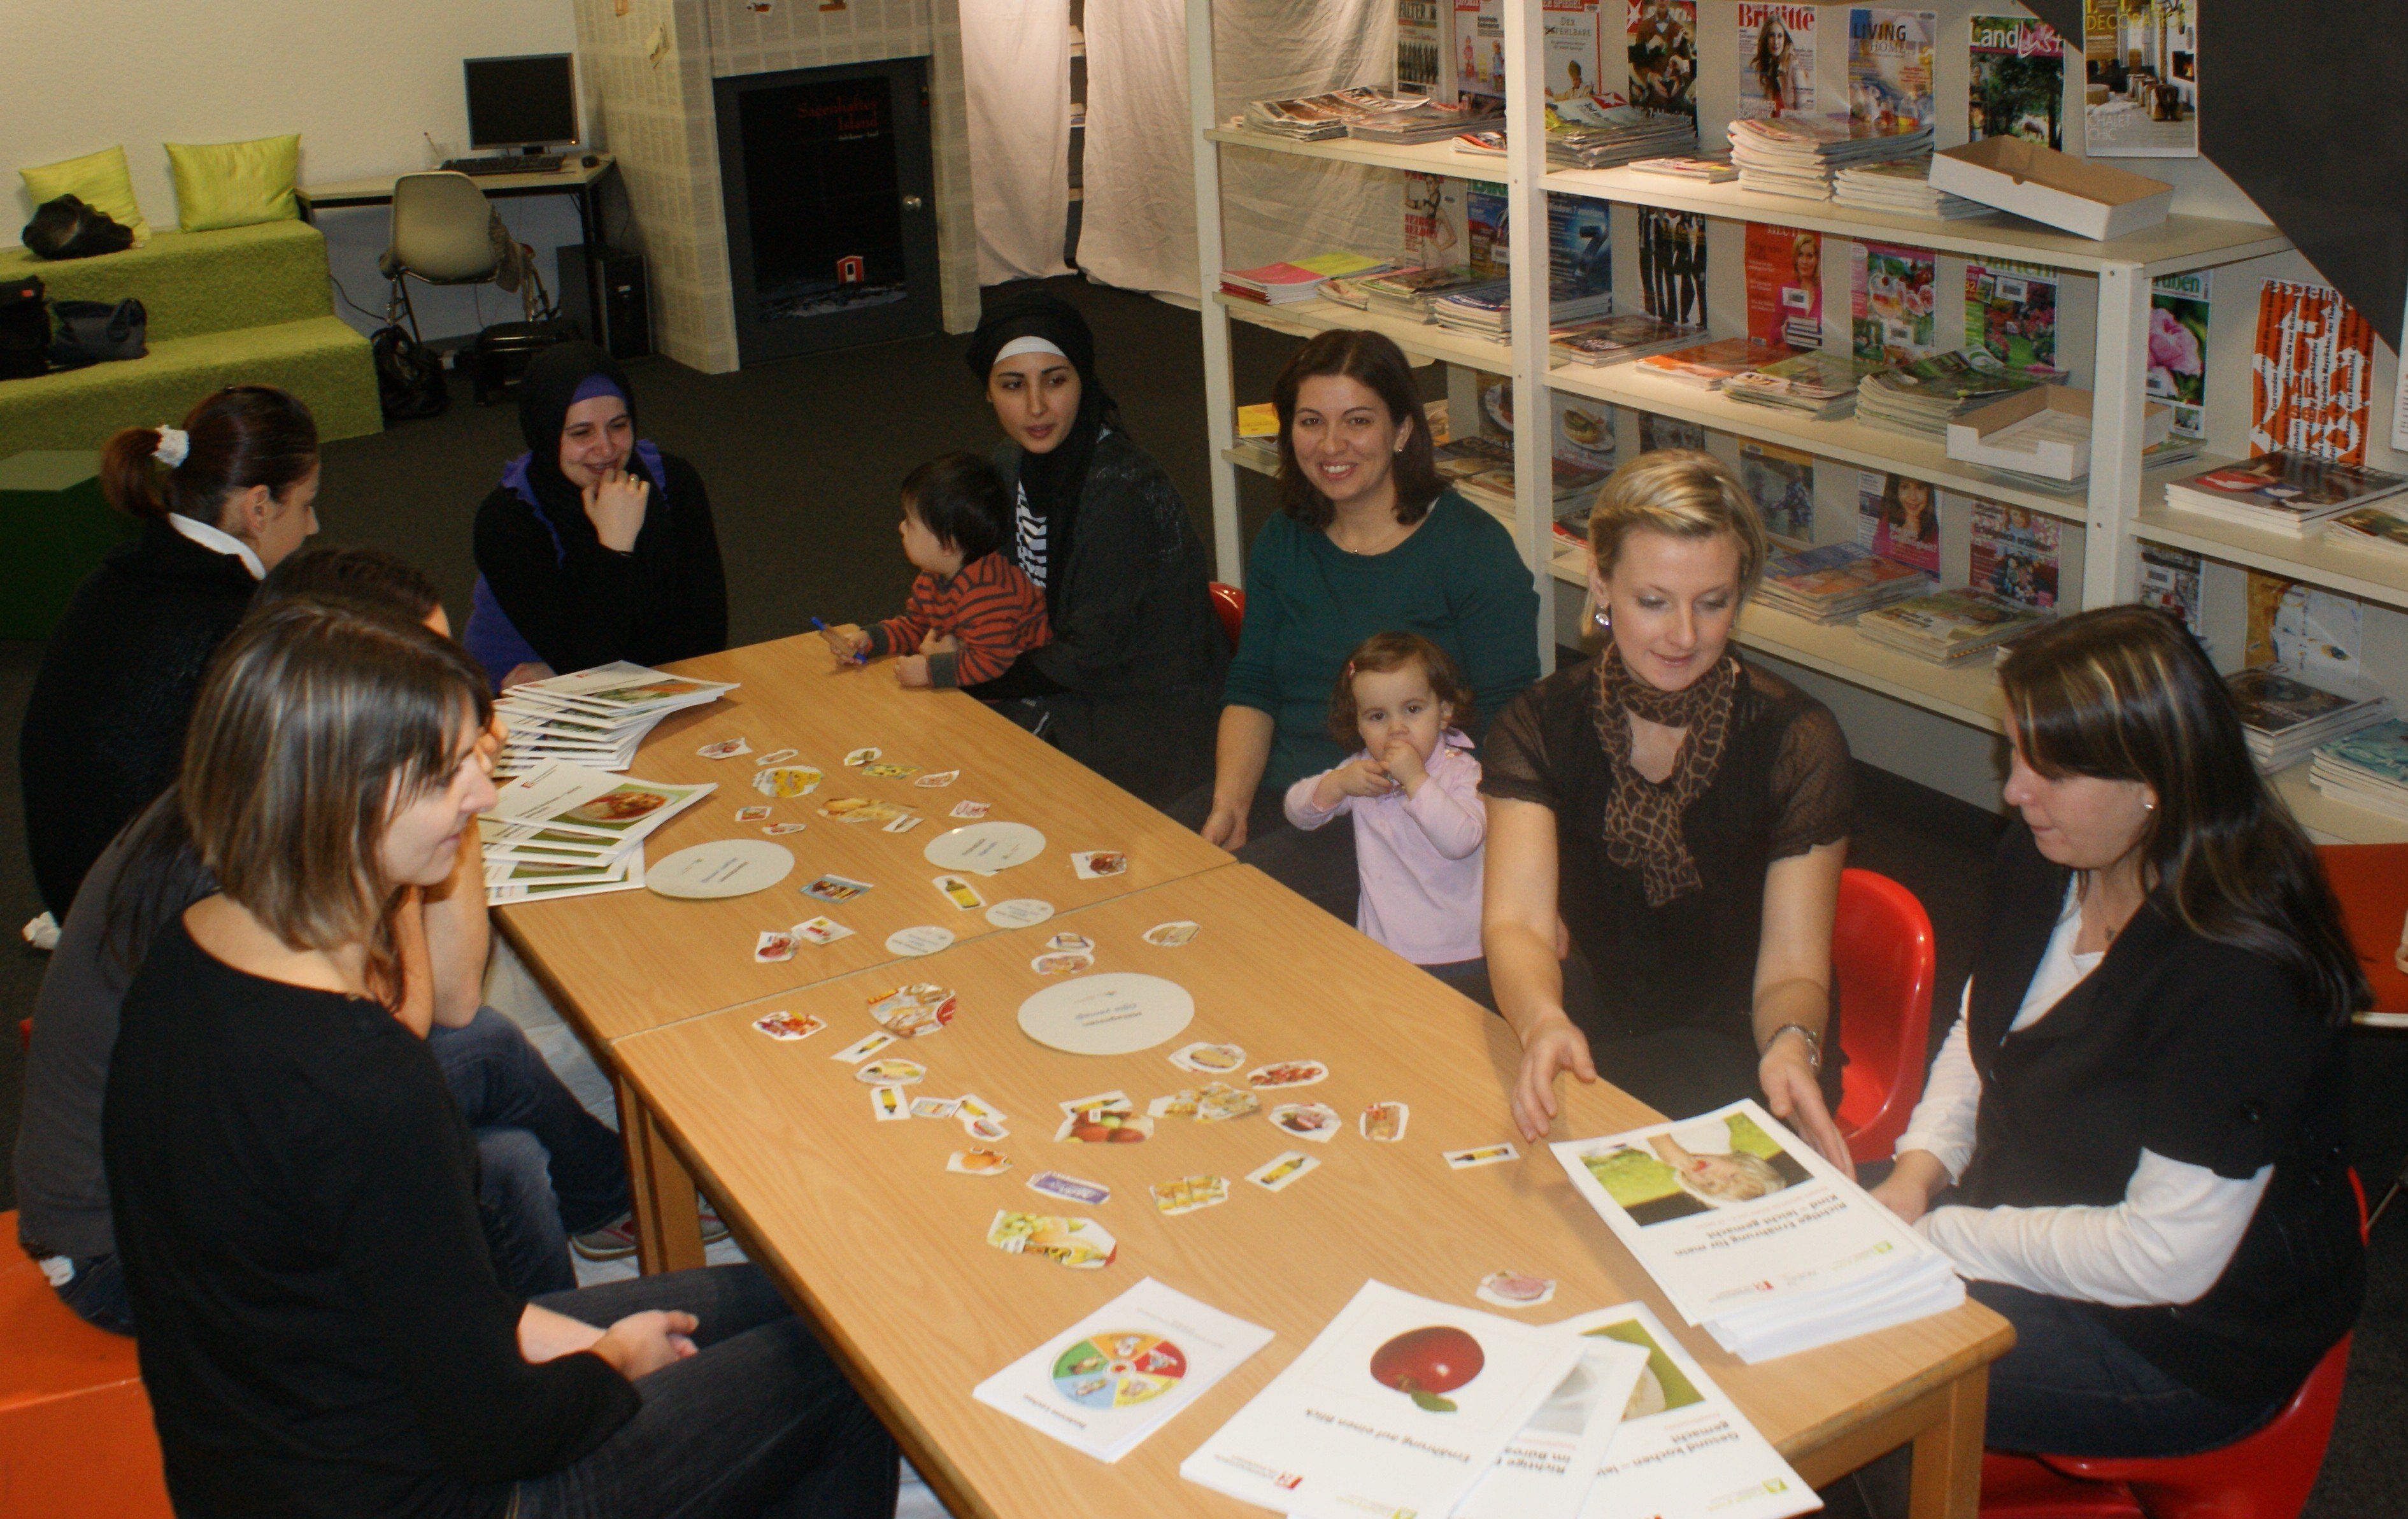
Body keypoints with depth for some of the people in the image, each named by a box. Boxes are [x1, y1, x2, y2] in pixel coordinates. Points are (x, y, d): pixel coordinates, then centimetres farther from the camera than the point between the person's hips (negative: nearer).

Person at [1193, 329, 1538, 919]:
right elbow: (1251, 690, 13)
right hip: (1275, 796, 5)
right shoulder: (1282, 541, 14)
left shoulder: (1474, 549, -4)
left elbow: (1504, 721, -8)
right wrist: (1230, 804, -6)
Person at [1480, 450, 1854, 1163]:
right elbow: (1515, 920, -21)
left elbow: (1791, 968, -14)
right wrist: (1543, 1024, -45)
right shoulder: (1541, 725, -6)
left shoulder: (1795, 741, -10)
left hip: (1737, 1058, -2)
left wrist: (1791, 1048, -39)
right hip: (1599, 1032, 2)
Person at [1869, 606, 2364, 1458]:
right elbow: (1979, 1030, 13)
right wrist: (1919, 1172, -4)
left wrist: (1934, 1237, -21)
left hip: (2185, 1344, -8)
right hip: (2027, 1218, 8)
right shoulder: (2046, 857, -3)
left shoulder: (2242, 976, -30)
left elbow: (2166, 1256, -27)